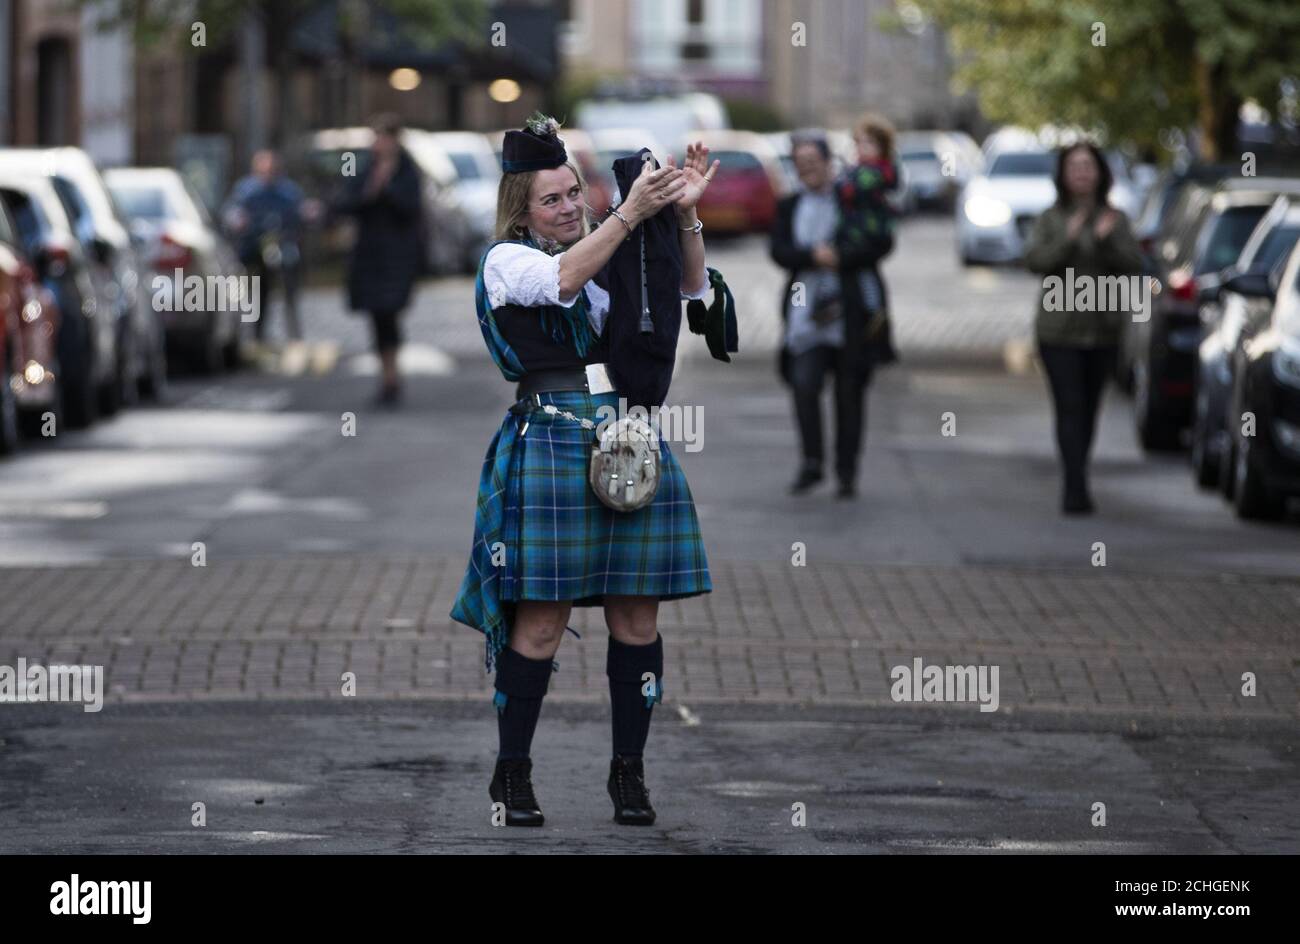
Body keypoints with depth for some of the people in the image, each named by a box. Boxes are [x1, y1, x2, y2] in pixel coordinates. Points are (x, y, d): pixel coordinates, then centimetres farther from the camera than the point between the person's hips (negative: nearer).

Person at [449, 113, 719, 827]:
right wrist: (632, 212, -21)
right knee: (542, 620, -6)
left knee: (636, 615, 3)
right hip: (550, 441, -5)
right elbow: (561, 279, -18)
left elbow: (689, 288, 10)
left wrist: (684, 213, -5)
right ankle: (512, 774, 5)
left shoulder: (611, 257, 16)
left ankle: (628, 770, 13)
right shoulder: (506, 261, 2)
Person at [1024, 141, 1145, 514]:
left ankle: (1075, 485, 20)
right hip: (1058, 329, -2)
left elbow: (1133, 264, -3)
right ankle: (1076, 487, -17)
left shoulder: (1115, 219, 7)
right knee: (1070, 408, -11)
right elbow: (1034, 259, -9)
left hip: (1103, 329, 2)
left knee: (1089, 409, 8)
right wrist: (1068, 240, -21)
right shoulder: (1051, 218, 3)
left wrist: (1108, 240, -19)